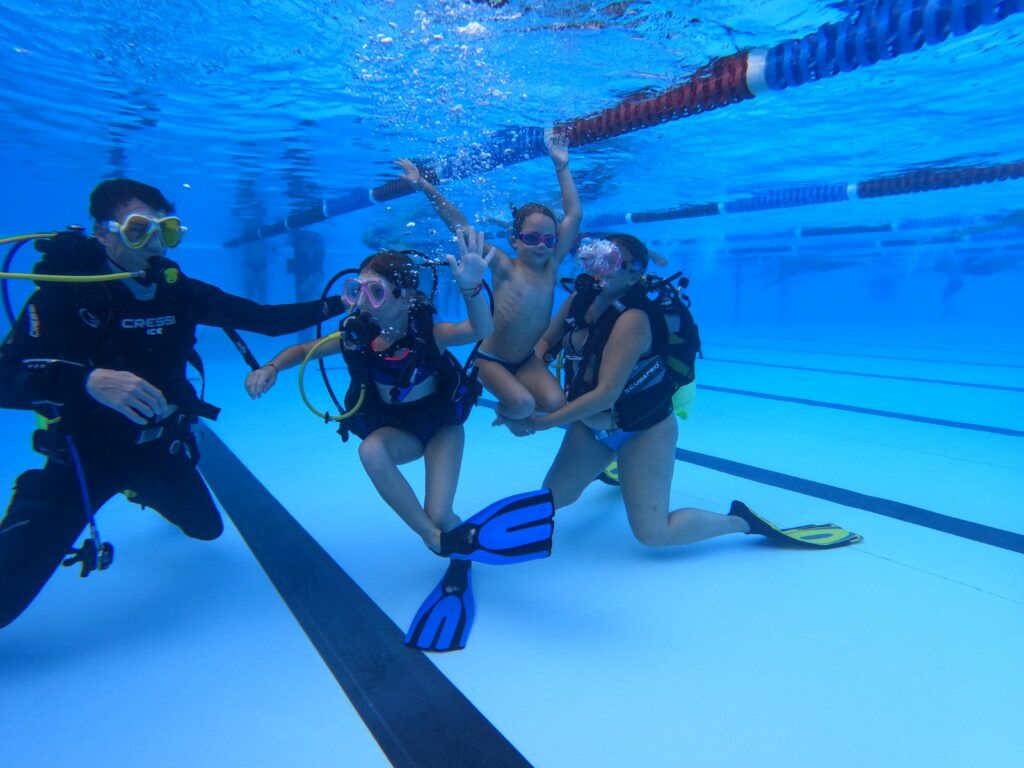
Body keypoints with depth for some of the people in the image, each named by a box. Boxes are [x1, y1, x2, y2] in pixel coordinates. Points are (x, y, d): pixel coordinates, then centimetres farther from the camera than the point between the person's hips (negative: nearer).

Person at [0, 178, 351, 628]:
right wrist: (89, 380, -49)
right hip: (83, 454, -4)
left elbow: (266, 319, -4)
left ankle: (152, 493, 56)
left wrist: (338, 305, -12)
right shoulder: (67, 291, -20)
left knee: (207, 528, 25)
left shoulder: (177, 290, -6)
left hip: (158, 448, 5)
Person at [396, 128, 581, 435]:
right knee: (522, 405, -27)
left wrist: (561, 166, -4)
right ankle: (506, 412, 9)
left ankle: (519, 413, 13)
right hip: (491, 359, -4)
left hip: (527, 360, 4)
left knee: (556, 405, -18)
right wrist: (425, 186, -24)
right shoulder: (505, 268, -14)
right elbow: (460, 227, -19)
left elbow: (574, 216, -3)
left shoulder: (551, 265, -4)